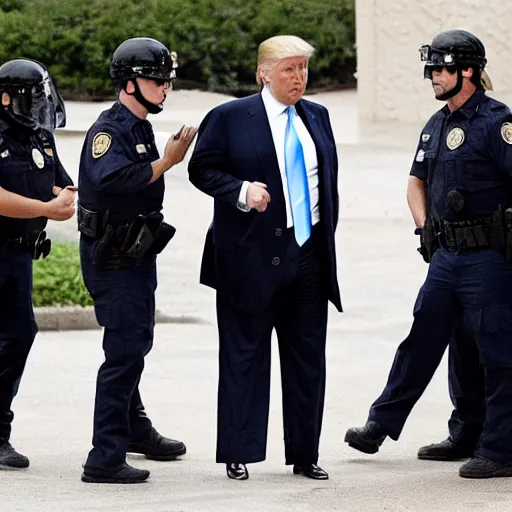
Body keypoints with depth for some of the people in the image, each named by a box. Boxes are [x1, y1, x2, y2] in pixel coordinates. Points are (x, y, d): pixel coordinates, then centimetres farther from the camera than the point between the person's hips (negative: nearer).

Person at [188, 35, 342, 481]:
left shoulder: (317, 117, 12)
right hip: (252, 256, -5)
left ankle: (305, 454, 17)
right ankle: (238, 454, 6)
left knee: (308, 359, 8)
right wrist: (241, 192, -19)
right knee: (245, 356, 0)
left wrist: (328, 236, 14)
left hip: (310, 255, 5)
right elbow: (201, 169, -4)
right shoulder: (230, 118, -4)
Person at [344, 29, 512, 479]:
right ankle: (381, 426, 25)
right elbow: (417, 181, 26)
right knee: (419, 343, 15)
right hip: (445, 256, 8)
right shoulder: (436, 125, 13)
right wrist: (426, 228, 12)